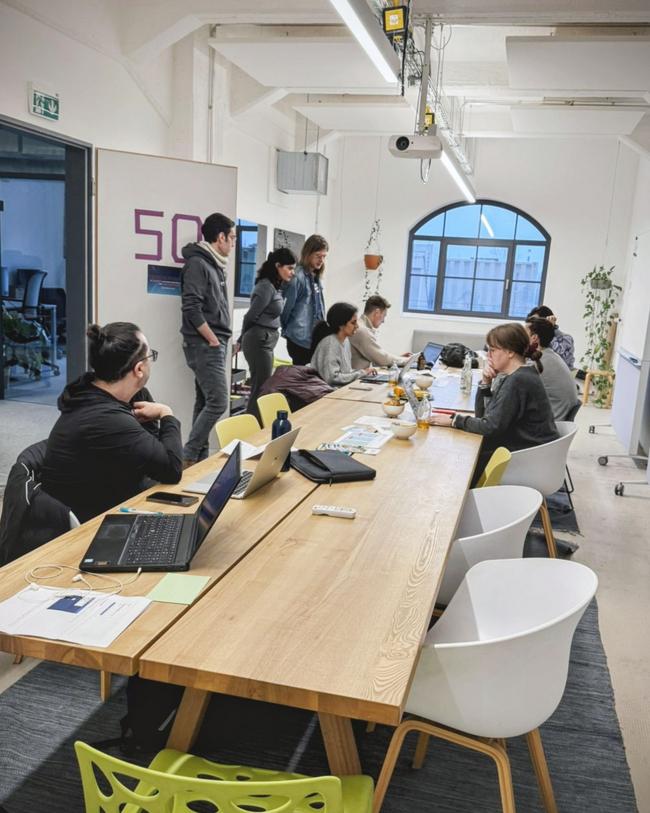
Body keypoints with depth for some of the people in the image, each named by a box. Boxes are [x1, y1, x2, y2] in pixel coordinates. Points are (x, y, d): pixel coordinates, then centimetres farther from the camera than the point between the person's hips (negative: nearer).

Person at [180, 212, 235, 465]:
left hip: (213, 345, 9)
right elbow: (191, 308, -21)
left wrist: (219, 341, 11)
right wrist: (213, 340, -15)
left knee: (205, 403, 11)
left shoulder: (214, 265, 15)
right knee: (218, 402, -11)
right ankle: (187, 458, -2)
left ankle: (200, 457, 19)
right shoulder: (197, 264, -13)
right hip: (204, 345, -9)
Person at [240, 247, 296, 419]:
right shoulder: (266, 287, -16)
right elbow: (251, 316, -12)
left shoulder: (275, 286, 15)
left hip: (265, 341, 10)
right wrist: (243, 338, 4)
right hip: (259, 342, -10)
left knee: (262, 388, 13)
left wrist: (243, 339, 12)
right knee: (261, 389, -6)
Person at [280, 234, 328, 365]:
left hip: (314, 338, 8)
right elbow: (286, 307, -12)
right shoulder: (297, 277, -15)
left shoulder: (316, 277, 12)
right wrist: (287, 331, 1)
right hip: (300, 339, -8)